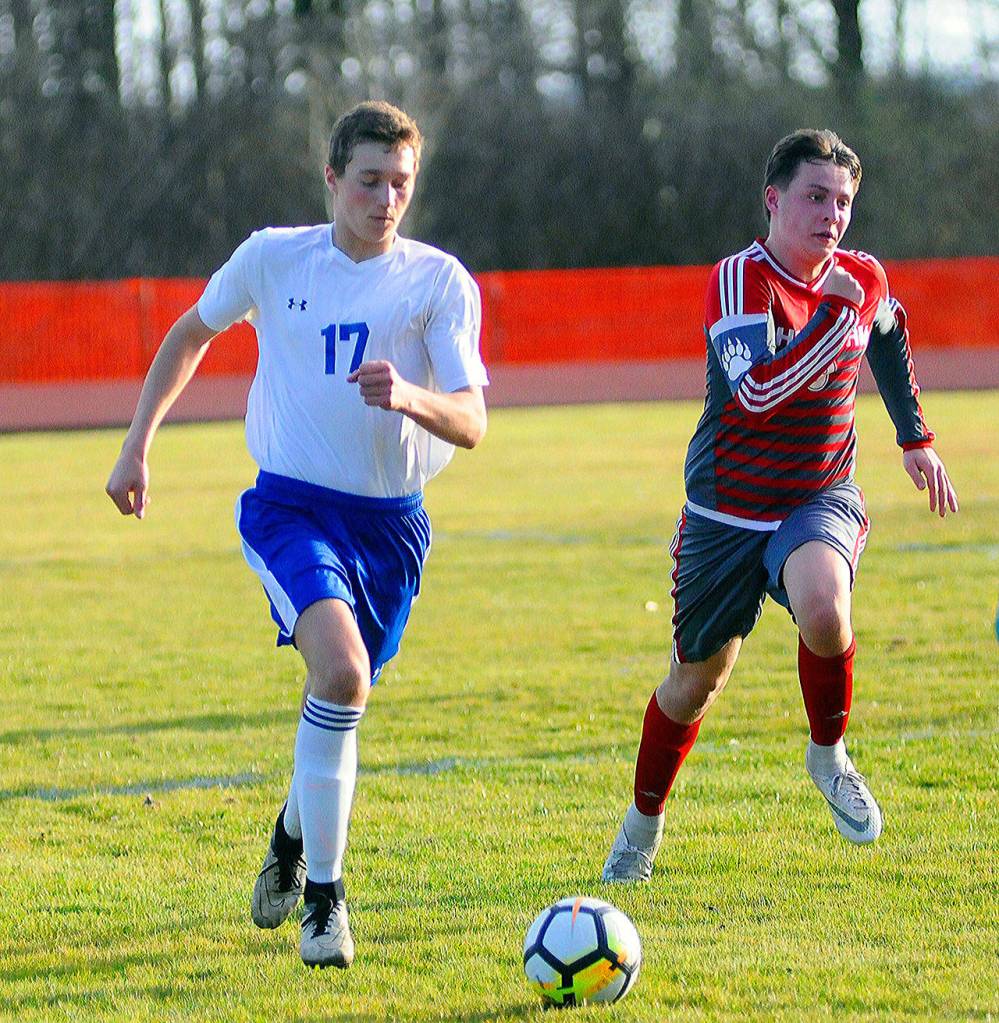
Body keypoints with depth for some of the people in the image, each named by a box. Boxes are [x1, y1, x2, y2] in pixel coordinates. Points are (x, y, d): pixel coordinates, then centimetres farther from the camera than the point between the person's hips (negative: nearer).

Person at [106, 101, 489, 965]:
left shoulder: (440, 282, -5)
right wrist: (138, 443, 13)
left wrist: (410, 397, -34)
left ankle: (294, 835, 45)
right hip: (291, 506, -2)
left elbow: (471, 424, -13)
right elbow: (193, 333, 17)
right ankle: (324, 896, -17)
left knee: (341, 697, 11)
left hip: (390, 521, 2)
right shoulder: (273, 258, -2)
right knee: (342, 672, -26)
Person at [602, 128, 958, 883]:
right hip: (728, 511, -2)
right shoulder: (741, 280, -19)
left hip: (821, 500, 2)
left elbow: (889, 337, 23)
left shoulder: (863, 278, -3)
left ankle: (829, 754, -4)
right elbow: (758, 388, -35)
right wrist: (835, 314, -39)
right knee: (696, 680, 11)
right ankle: (644, 823, 38)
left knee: (824, 609, -33)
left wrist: (916, 438, 25)